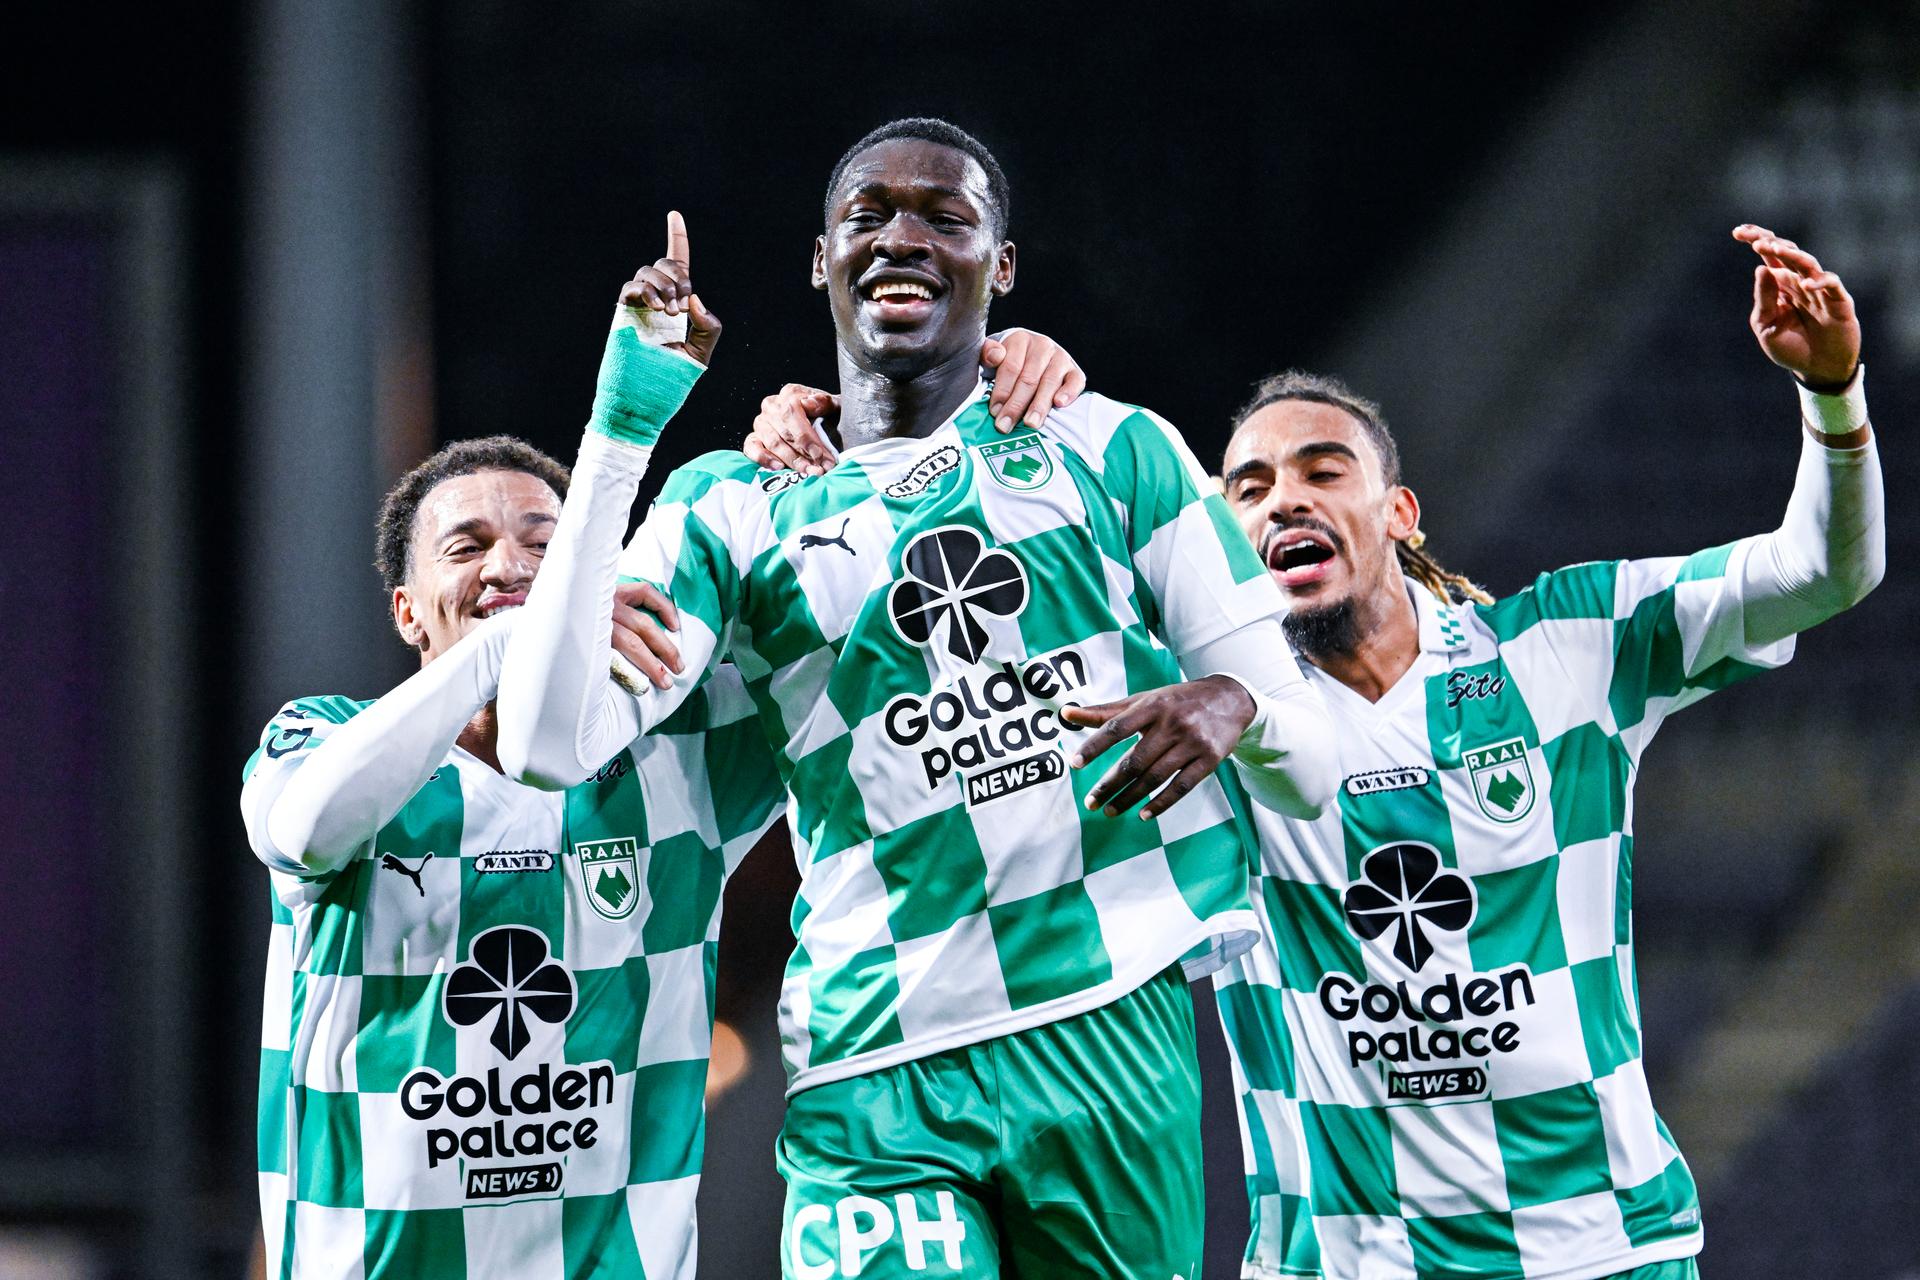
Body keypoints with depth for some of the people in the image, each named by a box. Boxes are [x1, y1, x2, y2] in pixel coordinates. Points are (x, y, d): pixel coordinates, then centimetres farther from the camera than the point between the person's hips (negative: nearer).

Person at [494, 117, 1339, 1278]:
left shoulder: (1109, 450, 12)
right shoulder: (736, 518, 11)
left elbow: (1314, 768, 12)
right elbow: (549, 742, -5)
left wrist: (1235, 708, -15)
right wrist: (626, 421, -4)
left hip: (1116, 1039, 1)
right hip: (881, 1088, -1)